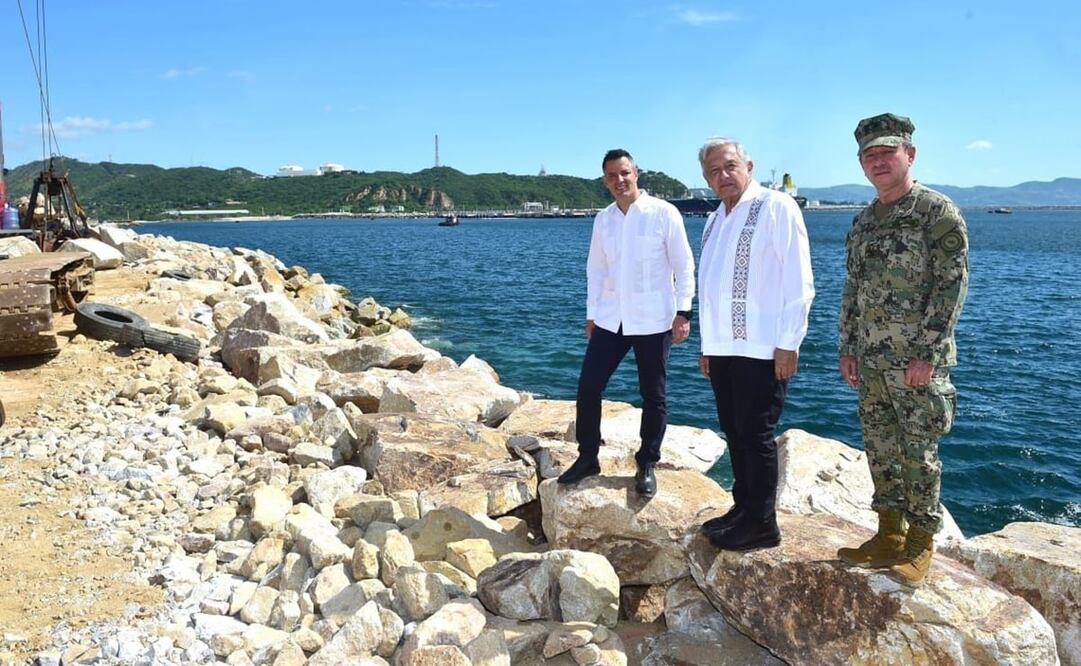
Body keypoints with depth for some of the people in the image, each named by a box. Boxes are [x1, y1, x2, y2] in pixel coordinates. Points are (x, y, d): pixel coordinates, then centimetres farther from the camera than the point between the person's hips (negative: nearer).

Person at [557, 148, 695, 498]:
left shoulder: (663, 213, -5)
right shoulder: (602, 220, 9)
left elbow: (683, 265, -5)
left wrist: (683, 312, -10)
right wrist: (591, 314, 12)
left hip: (653, 321, -4)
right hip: (610, 320, 4)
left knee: (653, 396, 6)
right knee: (588, 388, 2)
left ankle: (647, 466, 21)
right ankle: (587, 458, 19)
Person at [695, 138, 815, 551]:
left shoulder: (776, 207, -7)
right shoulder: (715, 220, 16)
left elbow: (798, 281, -12)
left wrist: (788, 343, -16)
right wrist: (707, 344, 15)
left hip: (761, 349, -7)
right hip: (722, 347, 8)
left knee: (755, 436, -1)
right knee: (735, 434, 13)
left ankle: (761, 525, 10)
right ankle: (743, 509, 26)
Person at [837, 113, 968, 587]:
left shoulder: (939, 212, -8)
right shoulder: (863, 222, 13)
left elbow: (952, 285, -13)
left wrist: (927, 353, -17)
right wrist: (848, 347, 12)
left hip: (917, 361, -6)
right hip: (871, 361, 7)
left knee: (918, 453, 1)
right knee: (879, 449, 12)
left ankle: (920, 545, 15)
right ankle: (889, 535, 25)